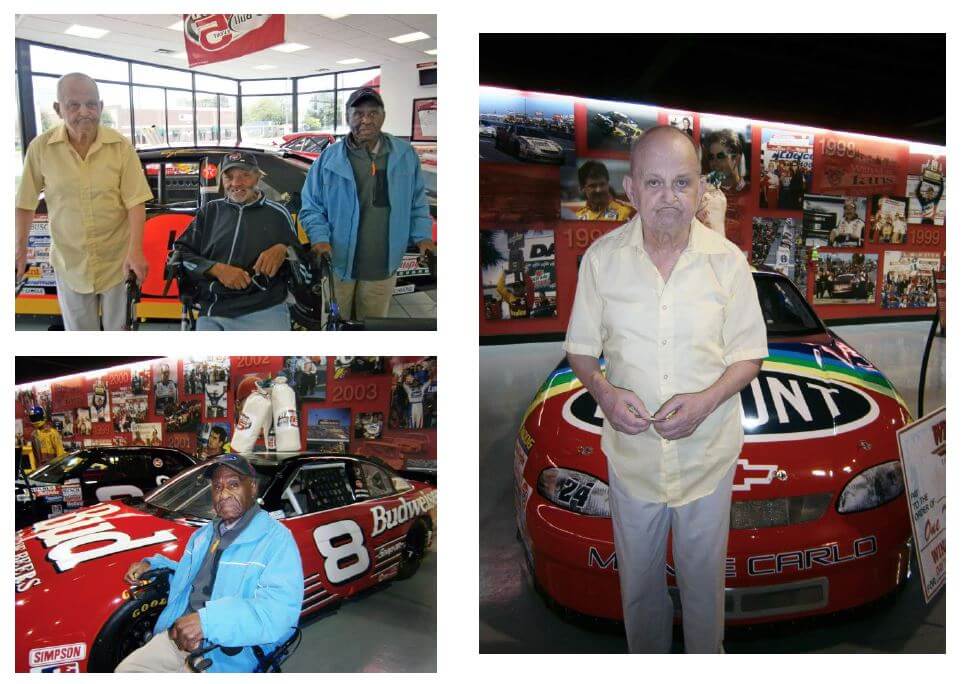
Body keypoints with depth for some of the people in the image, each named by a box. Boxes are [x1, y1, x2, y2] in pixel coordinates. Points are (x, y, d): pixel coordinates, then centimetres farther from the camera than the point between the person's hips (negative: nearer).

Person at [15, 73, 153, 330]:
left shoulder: (121, 146, -12)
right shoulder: (40, 147, -10)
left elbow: (136, 202, -12)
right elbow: (26, 202, -1)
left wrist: (135, 250, -21)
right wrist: (20, 250, 1)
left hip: (118, 258, -1)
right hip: (69, 261, 1)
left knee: (119, 329, 12)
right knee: (79, 331, 15)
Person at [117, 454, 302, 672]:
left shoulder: (276, 539, -14)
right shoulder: (204, 534, 17)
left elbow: (281, 609, -27)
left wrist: (208, 621, -36)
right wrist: (153, 565, 17)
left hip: (228, 655, -8)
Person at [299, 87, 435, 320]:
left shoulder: (405, 155, 0)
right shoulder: (329, 158, -6)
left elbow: (417, 201, 10)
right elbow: (311, 207, -1)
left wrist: (422, 236, -3)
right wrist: (319, 238, -17)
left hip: (382, 266, 2)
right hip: (336, 264, -1)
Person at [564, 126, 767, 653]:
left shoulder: (727, 260, -10)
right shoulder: (602, 258, -8)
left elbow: (749, 354, -3)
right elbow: (580, 348, 1)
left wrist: (706, 401, -21)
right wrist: (603, 392, -20)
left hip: (707, 452, 0)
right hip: (631, 452, 1)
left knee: (703, 572, 19)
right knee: (638, 575, 20)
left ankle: (706, 657, 46)